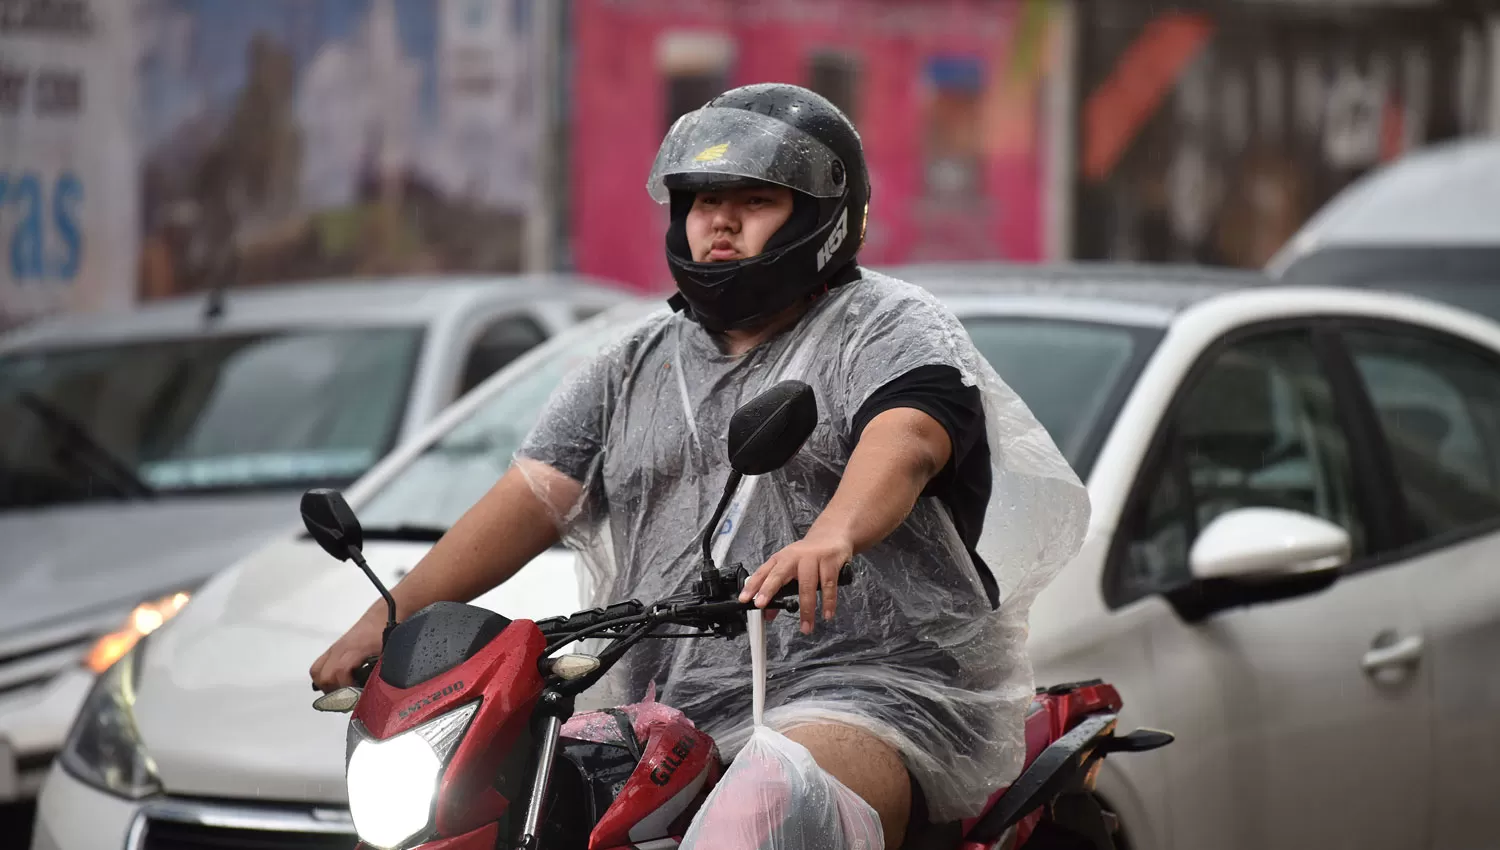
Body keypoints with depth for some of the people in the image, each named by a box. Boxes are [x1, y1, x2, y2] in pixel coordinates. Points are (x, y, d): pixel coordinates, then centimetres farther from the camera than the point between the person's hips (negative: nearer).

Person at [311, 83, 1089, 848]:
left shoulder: (892, 329, 3)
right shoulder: (636, 367, 22)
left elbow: (905, 442, -18)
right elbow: (533, 497, 14)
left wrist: (832, 536, -41)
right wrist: (389, 618, 0)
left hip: (872, 695, -7)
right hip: (675, 722, 7)